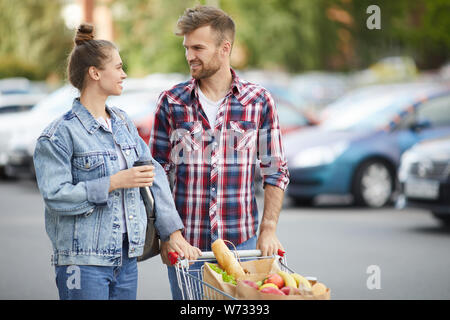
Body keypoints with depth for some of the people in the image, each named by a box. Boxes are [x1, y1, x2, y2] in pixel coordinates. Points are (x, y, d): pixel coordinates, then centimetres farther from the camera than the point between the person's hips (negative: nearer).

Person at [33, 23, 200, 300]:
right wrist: (115, 182, -18)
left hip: (127, 259, 7)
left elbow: (155, 174, 11)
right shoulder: (60, 134, -10)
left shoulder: (123, 122, 11)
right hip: (84, 263, -6)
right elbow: (55, 196, -17)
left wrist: (172, 231, 4)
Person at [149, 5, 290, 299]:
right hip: (185, 242, 0)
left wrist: (269, 230, -5)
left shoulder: (259, 101, 1)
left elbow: (276, 172, 4)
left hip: (240, 241, 0)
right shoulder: (171, 102, 1)